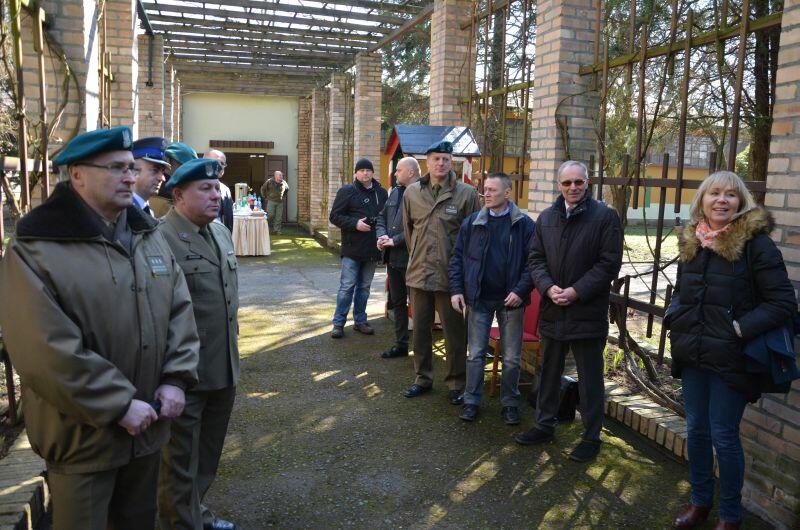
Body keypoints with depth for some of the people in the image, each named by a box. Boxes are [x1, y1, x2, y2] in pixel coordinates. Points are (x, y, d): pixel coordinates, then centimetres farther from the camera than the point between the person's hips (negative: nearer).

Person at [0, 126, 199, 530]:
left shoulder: (149, 235, 5)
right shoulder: (34, 250, -16)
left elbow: (180, 309, 5)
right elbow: (48, 354, -22)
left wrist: (176, 379, -6)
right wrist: (119, 406, -19)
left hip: (147, 426, 6)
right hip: (82, 436, -5)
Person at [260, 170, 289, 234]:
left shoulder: (284, 183, 3)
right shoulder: (269, 181, -7)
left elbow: (287, 189, 23)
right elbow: (263, 188, 4)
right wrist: (265, 197, 8)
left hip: (280, 202, 3)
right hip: (271, 201, -3)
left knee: (279, 217, 1)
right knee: (271, 215, -9)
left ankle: (277, 230, 8)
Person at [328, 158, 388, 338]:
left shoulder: (381, 193, 10)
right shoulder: (346, 191, -3)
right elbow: (335, 216, -6)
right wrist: (355, 224, -19)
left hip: (372, 249, 5)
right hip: (352, 249, -4)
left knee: (364, 287, 13)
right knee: (347, 286, -2)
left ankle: (360, 320, 25)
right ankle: (338, 323, 7)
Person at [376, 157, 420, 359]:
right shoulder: (395, 192, 13)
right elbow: (382, 217, 18)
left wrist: (394, 240, -20)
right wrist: (382, 236, 0)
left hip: (411, 260, -9)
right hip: (393, 258, 9)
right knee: (397, 302, 17)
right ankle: (401, 344, 30)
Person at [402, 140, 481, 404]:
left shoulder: (467, 193, -7)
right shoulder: (412, 192, 4)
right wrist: (417, 256, 14)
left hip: (451, 274, -4)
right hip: (419, 273, 4)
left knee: (455, 332, 6)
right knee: (420, 330, 15)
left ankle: (456, 383, 22)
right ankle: (423, 378, 32)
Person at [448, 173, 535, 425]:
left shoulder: (524, 225, -4)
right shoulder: (471, 222, 2)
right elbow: (457, 258, 4)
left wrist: (521, 291, -15)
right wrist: (456, 290, -4)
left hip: (510, 300, -1)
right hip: (478, 298, 1)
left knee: (511, 357, 10)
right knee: (476, 354, 9)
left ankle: (510, 403, 25)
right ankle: (471, 401, 21)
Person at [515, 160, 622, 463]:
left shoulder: (605, 217, -7)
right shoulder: (546, 218, 8)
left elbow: (609, 263, -11)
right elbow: (536, 259, 7)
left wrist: (576, 292, -17)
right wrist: (549, 288, -10)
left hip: (588, 311, -5)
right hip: (552, 311, 5)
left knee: (590, 379, 7)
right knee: (549, 372, 18)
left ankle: (591, 437, 22)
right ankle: (544, 425, 34)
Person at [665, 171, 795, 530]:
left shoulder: (755, 243, -11)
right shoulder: (691, 241, 6)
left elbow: (783, 302, -12)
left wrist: (741, 329, -19)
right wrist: (674, 319, 4)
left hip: (730, 358, -5)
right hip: (692, 354, 5)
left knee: (723, 436, 3)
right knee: (696, 429, 15)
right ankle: (700, 501, 34)